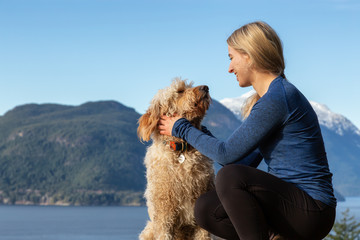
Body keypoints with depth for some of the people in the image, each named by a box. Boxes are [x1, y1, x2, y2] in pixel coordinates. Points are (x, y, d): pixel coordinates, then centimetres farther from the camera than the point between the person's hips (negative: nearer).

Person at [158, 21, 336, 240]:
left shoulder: (277, 98, -16)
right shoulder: (266, 98, 14)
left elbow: (228, 154, -14)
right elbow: (247, 161, 17)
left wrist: (182, 129, 0)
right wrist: (201, 133, 22)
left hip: (313, 213, -9)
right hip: (288, 201, 9)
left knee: (230, 176, -27)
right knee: (205, 208, 1)